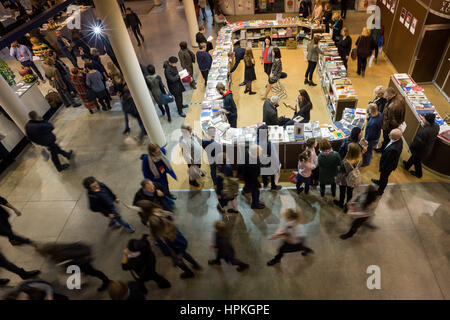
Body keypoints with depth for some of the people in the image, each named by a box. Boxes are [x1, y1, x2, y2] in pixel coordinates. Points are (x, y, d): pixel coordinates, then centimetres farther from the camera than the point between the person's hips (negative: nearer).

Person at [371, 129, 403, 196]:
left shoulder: (394, 149, -46)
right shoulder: (399, 139, -19)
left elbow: (388, 161, -30)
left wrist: (382, 169, -14)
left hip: (388, 166, -7)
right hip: (389, 162, 7)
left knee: (384, 178, 20)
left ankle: (380, 191, 46)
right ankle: (380, 182, 64)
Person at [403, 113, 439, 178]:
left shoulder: (424, 131, -41)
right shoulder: (436, 126, -15)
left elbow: (418, 142, -30)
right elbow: (435, 136, 4)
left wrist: (411, 147, -13)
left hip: (421, 150, -7)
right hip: (428, 148, 8)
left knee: (417, 161, 19)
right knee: (414, 156, 30)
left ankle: (418, 174, 42)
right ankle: (407, 166, 53)